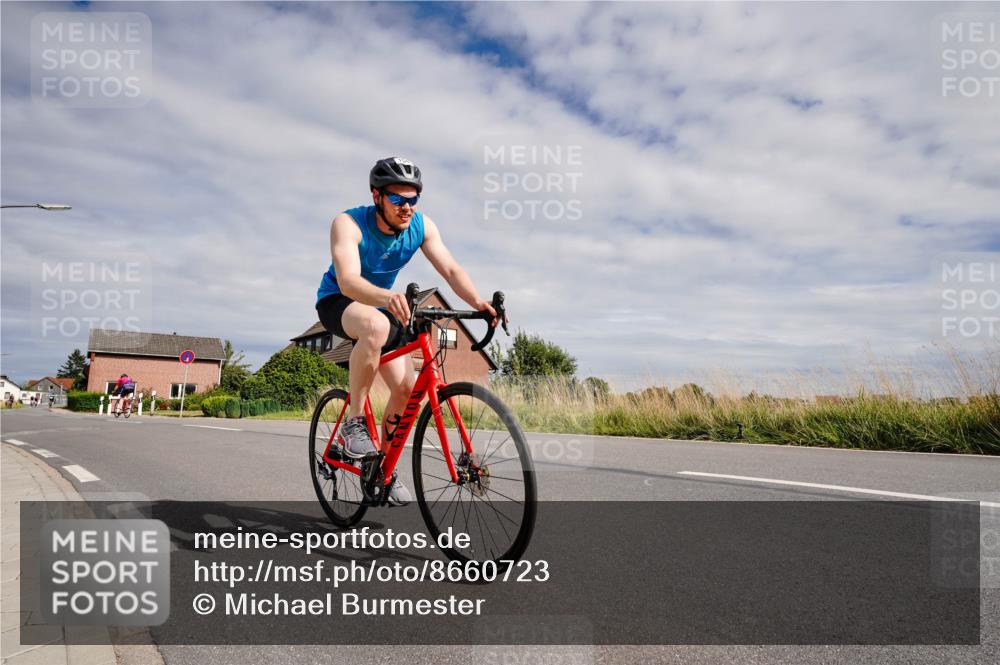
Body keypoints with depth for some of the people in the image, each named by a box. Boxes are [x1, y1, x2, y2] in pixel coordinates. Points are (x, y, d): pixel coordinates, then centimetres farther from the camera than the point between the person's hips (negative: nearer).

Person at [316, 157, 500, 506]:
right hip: (337, 301, -5)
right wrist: (388, 297, -61)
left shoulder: (421, 226, -14)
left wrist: (477, 301, -40)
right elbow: (348, 280, -40)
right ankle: (354, 421, -24)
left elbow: (451, 269, -21)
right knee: (376, 326, -41)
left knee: (407, 389, -8)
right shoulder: (349, 224, -27)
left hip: (380, 304, 5)